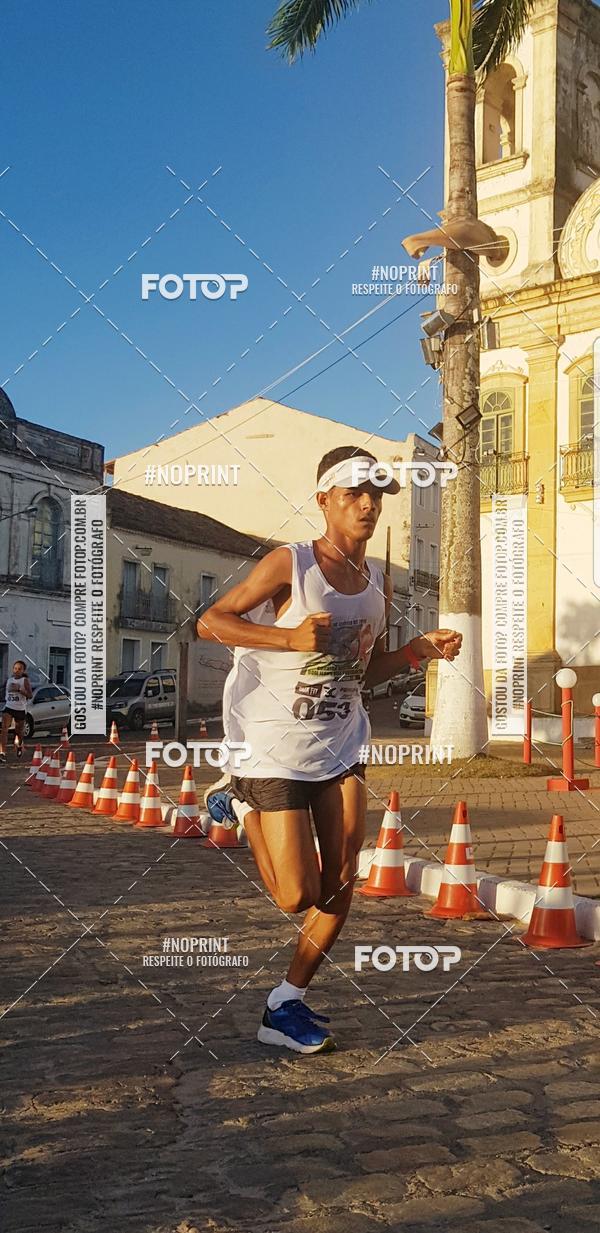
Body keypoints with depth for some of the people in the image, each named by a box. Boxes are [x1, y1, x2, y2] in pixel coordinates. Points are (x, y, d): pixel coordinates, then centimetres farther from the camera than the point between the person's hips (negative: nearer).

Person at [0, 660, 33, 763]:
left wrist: (18, 689, -22)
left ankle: (19, 745, 48)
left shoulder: (25, 680, -4)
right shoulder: (9, 680, 10)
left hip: (20, 709, -2)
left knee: (19, 731, 13)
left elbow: (30, 695, -14)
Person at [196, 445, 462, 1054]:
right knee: (300, 895, -4)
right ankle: (240, 803, 24)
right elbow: (209, 622, -12)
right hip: (276, 748, -6)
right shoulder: (289, 564, -12)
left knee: (339, 888, 3)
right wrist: (290, 638, -24)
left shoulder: (379, 582, 7)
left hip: (341, 746, 6)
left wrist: (418, 649, -1)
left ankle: (286, 1006, 21)